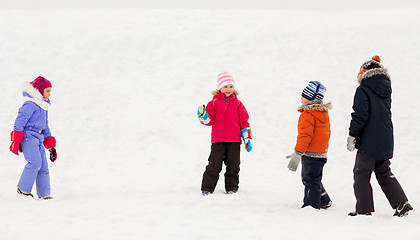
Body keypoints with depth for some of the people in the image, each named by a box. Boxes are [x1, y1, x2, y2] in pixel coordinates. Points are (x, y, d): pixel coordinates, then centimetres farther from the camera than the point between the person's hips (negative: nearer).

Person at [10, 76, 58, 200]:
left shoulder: (44, 107, 22)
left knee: (43, 166, 2)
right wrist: (16, 141, -17)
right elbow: (20, 121, -12)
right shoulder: (30, 105, -8)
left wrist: (51, 147, 25)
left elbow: (45, 129, 28)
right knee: (35, 163, -21)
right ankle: (23, 189, -14)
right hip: (28, 137, -9)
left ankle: (44, 193, 5)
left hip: (38, 139, 9)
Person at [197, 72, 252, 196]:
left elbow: (243, 121, 12)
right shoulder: (214, 102, 6)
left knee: (233, 166, 4)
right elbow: (210, 120, 2)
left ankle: (232, 188, 16)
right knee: (214, 165, -4)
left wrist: (247, 138, 7)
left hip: (234, 140, 2)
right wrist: (203, 115, -19)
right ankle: (207, 188, 3)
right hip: (218, 139, -1)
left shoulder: (237, 103, 10)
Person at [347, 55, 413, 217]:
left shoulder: (363, 90, -11)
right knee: (384, 174, 17)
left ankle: (364, 210, -1)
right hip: (386, 141, 7)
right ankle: (402, 203, 9)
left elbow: (360, 114, -15)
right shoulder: (386, 90, 11)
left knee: (361, 174, 1)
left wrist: (352, 135, -8)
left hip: (368, 142, -7)